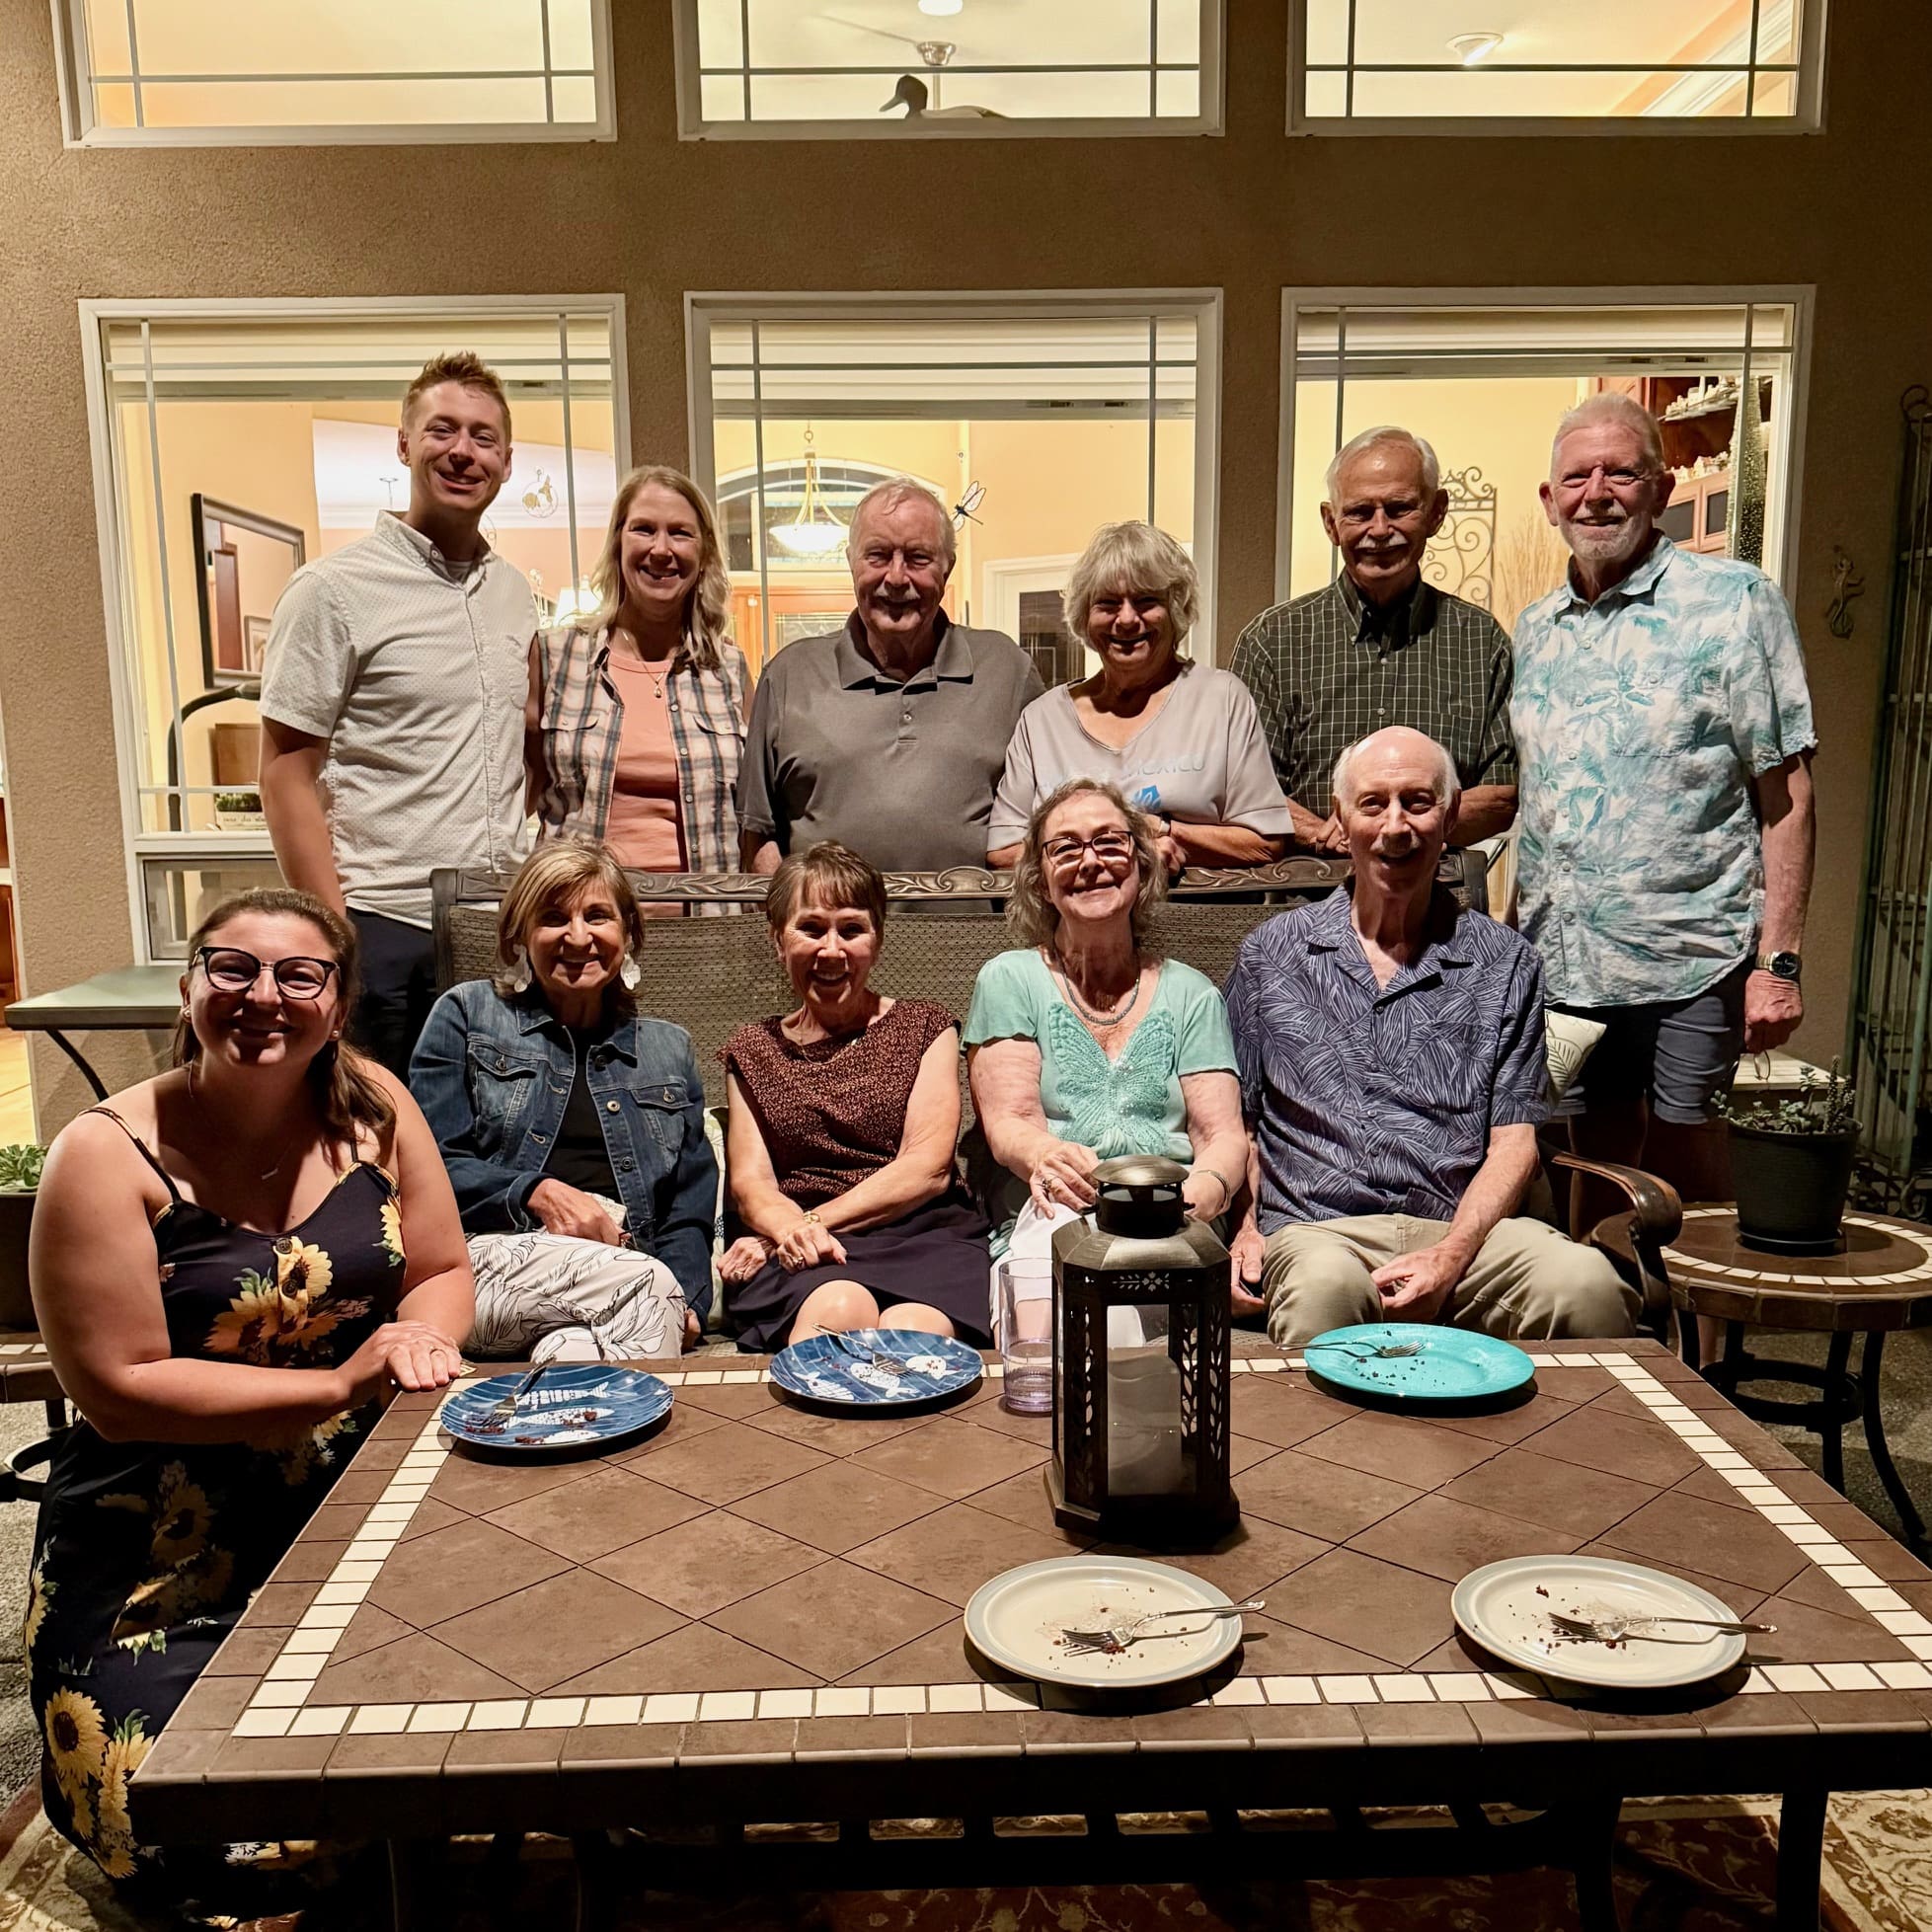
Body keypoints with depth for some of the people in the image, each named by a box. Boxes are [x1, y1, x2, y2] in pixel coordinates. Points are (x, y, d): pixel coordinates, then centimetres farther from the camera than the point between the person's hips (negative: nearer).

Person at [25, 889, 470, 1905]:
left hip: (356, 1501, 4)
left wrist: (424, 1336, -17)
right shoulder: (108, 1155, -14)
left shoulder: (371, 1107, -2)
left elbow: (442, 1272, 7)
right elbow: (119, 1390, -16)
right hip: (167, 1551, -3)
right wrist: (339, 1385, -21)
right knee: (213, 1839, -14)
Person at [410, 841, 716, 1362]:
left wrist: (683, 1298, -3)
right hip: (494, 1255, -2)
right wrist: (538, 1194, -12)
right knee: (649, 1283, -35)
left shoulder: (668, 1048, 24)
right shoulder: (467, 1015, 15)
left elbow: (692, 1202, 18)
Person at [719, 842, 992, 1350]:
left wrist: (813, 1220, -9)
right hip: (801, 1252, 1)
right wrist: (791, 1227, -18)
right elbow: (750, 1180, 8)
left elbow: (927, 1168, 3)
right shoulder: (753, 1049, 22)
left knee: (910, 1333, -37)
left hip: (923, 1234, 0)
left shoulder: (924, 1027, 17)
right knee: (840, 1308, -38)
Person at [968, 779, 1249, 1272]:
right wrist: (1046, 1156, -28)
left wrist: (1206, 1190, -21)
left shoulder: (1191, 994, 18)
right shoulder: (1009, 980, 12)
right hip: (1050, 1216, 0)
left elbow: (1223, 1135, 7)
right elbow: (1007, 1123, 0)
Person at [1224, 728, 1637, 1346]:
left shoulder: (1505, 962, 13)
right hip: (1318, 1229, -1)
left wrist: (1451, 1255, -10)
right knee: (1324, 1287, -38)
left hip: (1464, 1230, 1)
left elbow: (1513, 1139, 7)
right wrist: (1245, 1228, -2)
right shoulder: (1271, 953, 13)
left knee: (1587, 1284, -31)